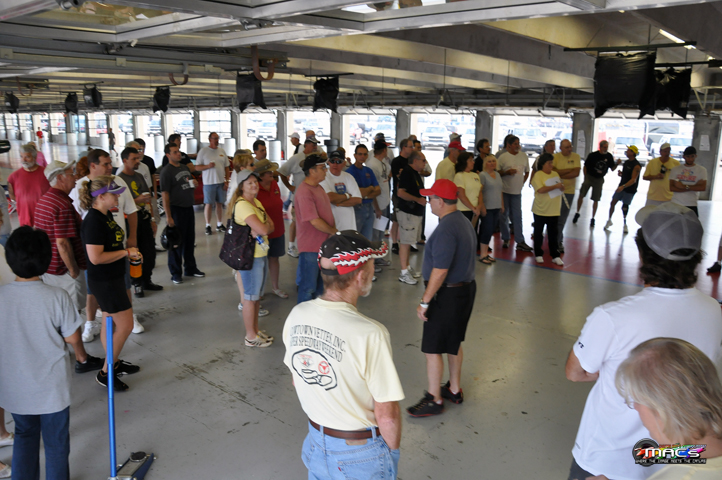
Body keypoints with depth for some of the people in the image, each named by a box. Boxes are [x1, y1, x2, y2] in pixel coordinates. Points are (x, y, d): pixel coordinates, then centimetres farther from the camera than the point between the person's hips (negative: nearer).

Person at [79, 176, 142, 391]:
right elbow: (96, 257, -28)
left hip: (113, 277, 10)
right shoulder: (93, 221, -23)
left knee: (110, 322, 20)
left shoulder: (106, 215, 7)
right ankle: (106, 373, 9)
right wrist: (125, 252, -19)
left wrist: (129, 251, 7)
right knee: (125, 325, -4)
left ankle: (114, 363, 34)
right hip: (104, 281, -10)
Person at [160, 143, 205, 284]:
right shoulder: (166, 171, -11)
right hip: (176, 209, -7)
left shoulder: (185, 168, 12)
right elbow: (165, 195, -16)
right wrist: (168, 217, -19)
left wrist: (194, 183, 5)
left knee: (190, 241, 15)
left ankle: (191, 268, 29)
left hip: (189, 208, 7)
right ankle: (175, 273, 13)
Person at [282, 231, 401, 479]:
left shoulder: (296, 315, -11)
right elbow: (387, 414, -22)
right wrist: (393, 450, -2)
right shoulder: (371, 334, -30)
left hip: (316, 442, 5)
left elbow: (296, 380, 4)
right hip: (360, 454, -5)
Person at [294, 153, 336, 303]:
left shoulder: (318, 187, 11)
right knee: (308, 288, 1)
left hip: (324, 244, 10)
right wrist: (334, 232, -10)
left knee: (319, 286, 20)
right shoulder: (304, 192, -21)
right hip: (310, 247, -10)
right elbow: (315, 221, -24)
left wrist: (333, 231, 5)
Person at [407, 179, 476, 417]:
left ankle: (434, 400, 12)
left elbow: (440, 271, -26)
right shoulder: (464, 222, 9)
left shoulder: (446, 230, -23)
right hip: (466, 288, 10)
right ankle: (454, 390, 34)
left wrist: (424, 302, -20)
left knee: (432, 349, 1)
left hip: (447, 295, -10)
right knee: (453, 343, 21)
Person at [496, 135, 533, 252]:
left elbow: (527, 172, 17)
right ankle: (506, 239, 19)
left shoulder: (524, 156, 6)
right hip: (504, 190, -2)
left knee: (517, 216, 1)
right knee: (503, 216, 6)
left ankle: (520, 242, 2)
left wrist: (521, 183, 9)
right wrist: (507, 172, -17)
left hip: (517, 191, 2)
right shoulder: (502, 157, -5)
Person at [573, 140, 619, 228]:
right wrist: (585, 178, -4)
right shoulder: (592, 155, -9)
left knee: (596, 200, 5)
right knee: (581, 195, -7)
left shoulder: (609, 156, -1)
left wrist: (617, 164, -14)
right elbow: (585, 166, -1)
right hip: (589, 177, -2)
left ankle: (593, 218, 17)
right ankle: (577, 213, 14)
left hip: (599, 179, 2)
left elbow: (612, 168, 6)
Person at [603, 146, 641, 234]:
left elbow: (633, 180, -24)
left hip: (630, 190, -6)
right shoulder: (626, 162, 8)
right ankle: (609, 221, 11)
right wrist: (621, 173, 0)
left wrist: (623, 186, -36)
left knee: (625, 207, 1)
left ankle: (625, 224, 18)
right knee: (613, 202, -1)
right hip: (621, 187, 6)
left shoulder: (637, 165, -17)